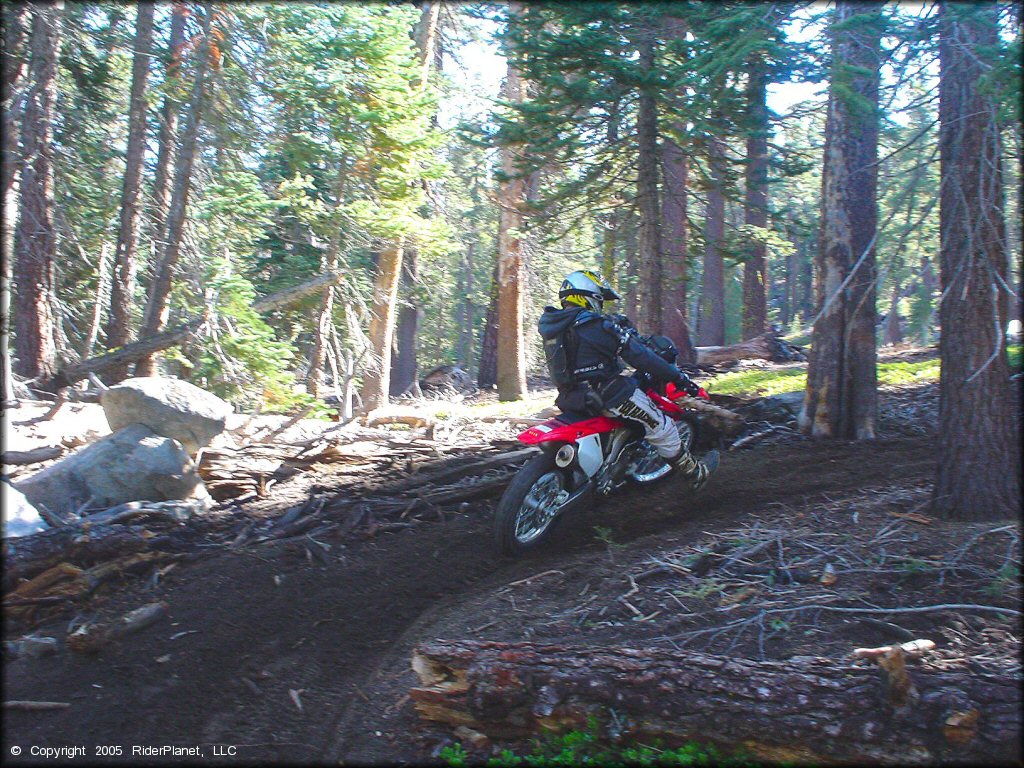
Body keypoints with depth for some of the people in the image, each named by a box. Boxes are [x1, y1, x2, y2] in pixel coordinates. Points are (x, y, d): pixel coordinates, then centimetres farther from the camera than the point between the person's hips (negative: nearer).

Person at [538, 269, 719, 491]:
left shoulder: (551, 324, 7)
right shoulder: (594, 324, -17)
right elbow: (638, 354, -16)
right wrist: (678, 377, -10)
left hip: (569, 396, 9)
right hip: (603, 394, -9)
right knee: (662, 427, 4)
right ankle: (697, 473, 17)